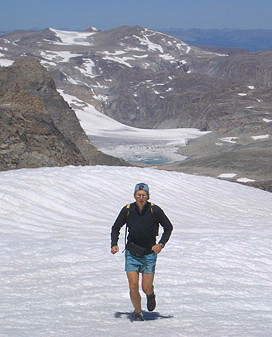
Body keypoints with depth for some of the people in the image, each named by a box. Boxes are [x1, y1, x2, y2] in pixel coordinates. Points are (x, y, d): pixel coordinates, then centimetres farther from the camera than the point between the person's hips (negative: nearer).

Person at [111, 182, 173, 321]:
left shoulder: (155, 210, -12)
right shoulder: (127, 210, -9)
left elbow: (168, 227, 2)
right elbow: (116, 228, 7)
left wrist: (161, 244, -11)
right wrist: (114, 244, -8)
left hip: (149, 254, -1)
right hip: (132, 253, 1)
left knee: (146, 288, -2)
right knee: (133, 287, -7)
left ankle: (151, 294, 35)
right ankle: (138, 312, 15)